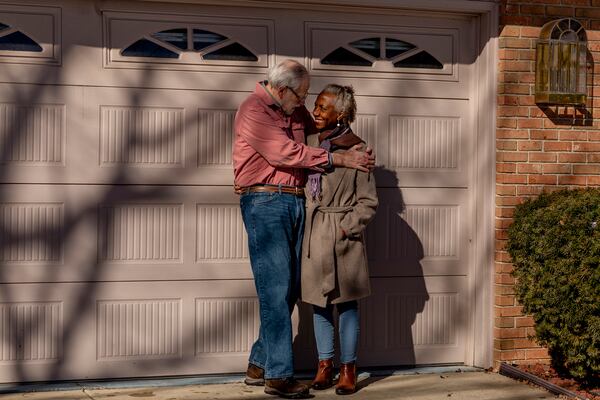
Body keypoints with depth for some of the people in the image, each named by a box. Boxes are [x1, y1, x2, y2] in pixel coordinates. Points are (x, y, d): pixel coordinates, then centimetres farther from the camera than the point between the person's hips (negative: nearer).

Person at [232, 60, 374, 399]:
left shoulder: (295, 110, 15)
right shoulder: (254, 111, -9)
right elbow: (287, 152, -17)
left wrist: (355, 153, 3)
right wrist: (340, 159, -15)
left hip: (295, 203, 8)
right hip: (265, 202, -8)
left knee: (289, 290, 8)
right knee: (276, 288, -9)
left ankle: (259, 364, 19)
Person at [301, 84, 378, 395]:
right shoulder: (309, 142, 6)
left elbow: (368, 201, -3)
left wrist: (346, 228, -11)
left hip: (341, 237, -4)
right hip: (312, 234, 4)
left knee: (346, 302, 3)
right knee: (318, 303, 11)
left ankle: (348, 369, 13)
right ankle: (325, 364, 22)